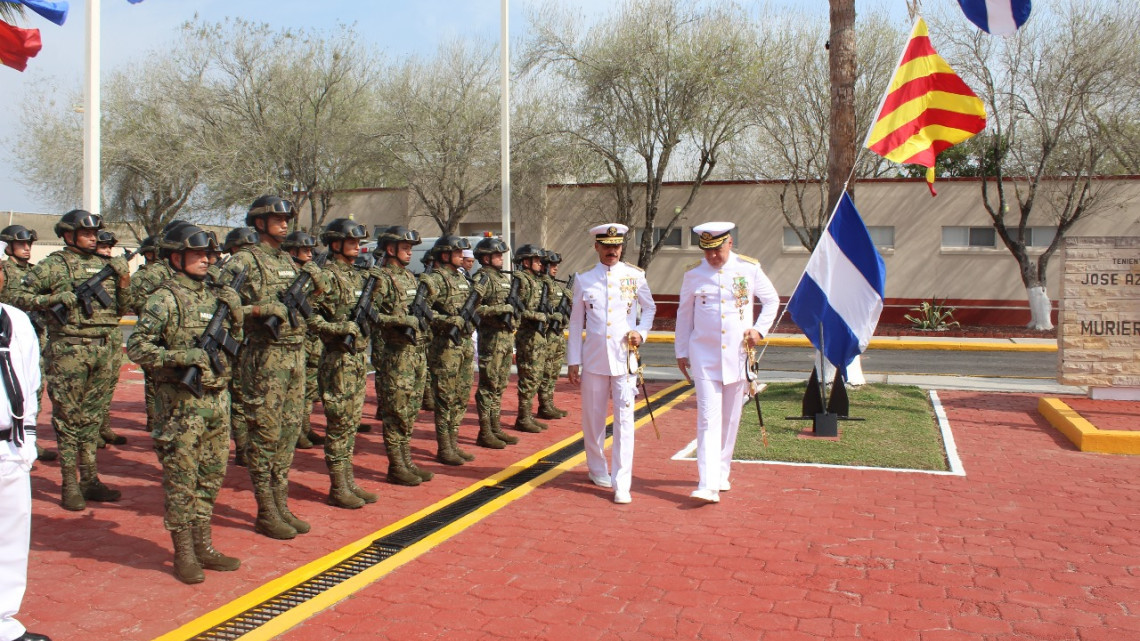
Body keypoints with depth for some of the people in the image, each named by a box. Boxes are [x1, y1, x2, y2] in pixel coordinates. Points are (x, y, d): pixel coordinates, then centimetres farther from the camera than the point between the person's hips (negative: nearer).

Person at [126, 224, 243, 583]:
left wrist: (235, 314, 1)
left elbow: (235, 342, 18)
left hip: (217, 398, 7)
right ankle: (183, 554, 13)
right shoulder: (165, 299, -9)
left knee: (211, 477, 13)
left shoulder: (217, 296, 10)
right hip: (181, 402, -6)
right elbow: (136, 347, -15)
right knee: (181, 480, 2)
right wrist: (181, 358, -21)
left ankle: (203, 546, 25)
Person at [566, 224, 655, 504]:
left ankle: (622, 484, -3)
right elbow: (576, 323, 7)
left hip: (624, 358, -1)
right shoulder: (583, 280, 4)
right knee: (592, 418, 10)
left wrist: (641, 332, -3)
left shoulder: (635, 276, 3)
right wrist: (573, 361, 4)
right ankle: (598, 470, 31)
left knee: (624, 420, -6)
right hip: (593, 360, 1)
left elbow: (649, 308, 16)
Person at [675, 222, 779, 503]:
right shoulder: (693, 275, 1)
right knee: (708, 419, -9)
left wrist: (760, 329, -3)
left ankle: (721, 474, 27)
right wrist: (681, 352, 9)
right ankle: (709, 485, -13)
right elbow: (684, 315, 9)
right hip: (704, 357, -1)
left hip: (737, 356, 1)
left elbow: (772, 300, 12)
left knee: (730, 419, 11)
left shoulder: (750, 269, 0)